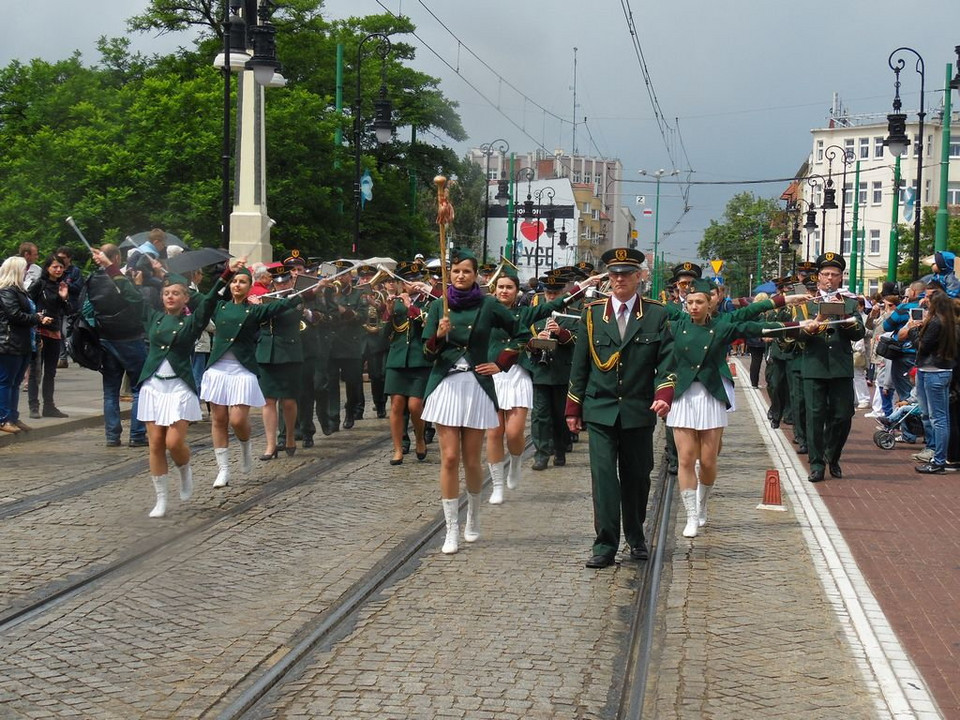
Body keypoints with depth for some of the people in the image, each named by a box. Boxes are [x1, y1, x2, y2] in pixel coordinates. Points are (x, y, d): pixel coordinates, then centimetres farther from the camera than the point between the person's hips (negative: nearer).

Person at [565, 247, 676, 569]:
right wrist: (573, 408, 8)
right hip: (600, 410, 0)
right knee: (603, 475, -9)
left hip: (639, 410, 0)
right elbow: (580, 364, 9)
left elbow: (666, 360, 0)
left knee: (637, 476, 9)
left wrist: (663, 395, -16)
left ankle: (636, 539, 27)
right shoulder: (593, 314, 6)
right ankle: (605, 545, -7)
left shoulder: (656, 315, 4)